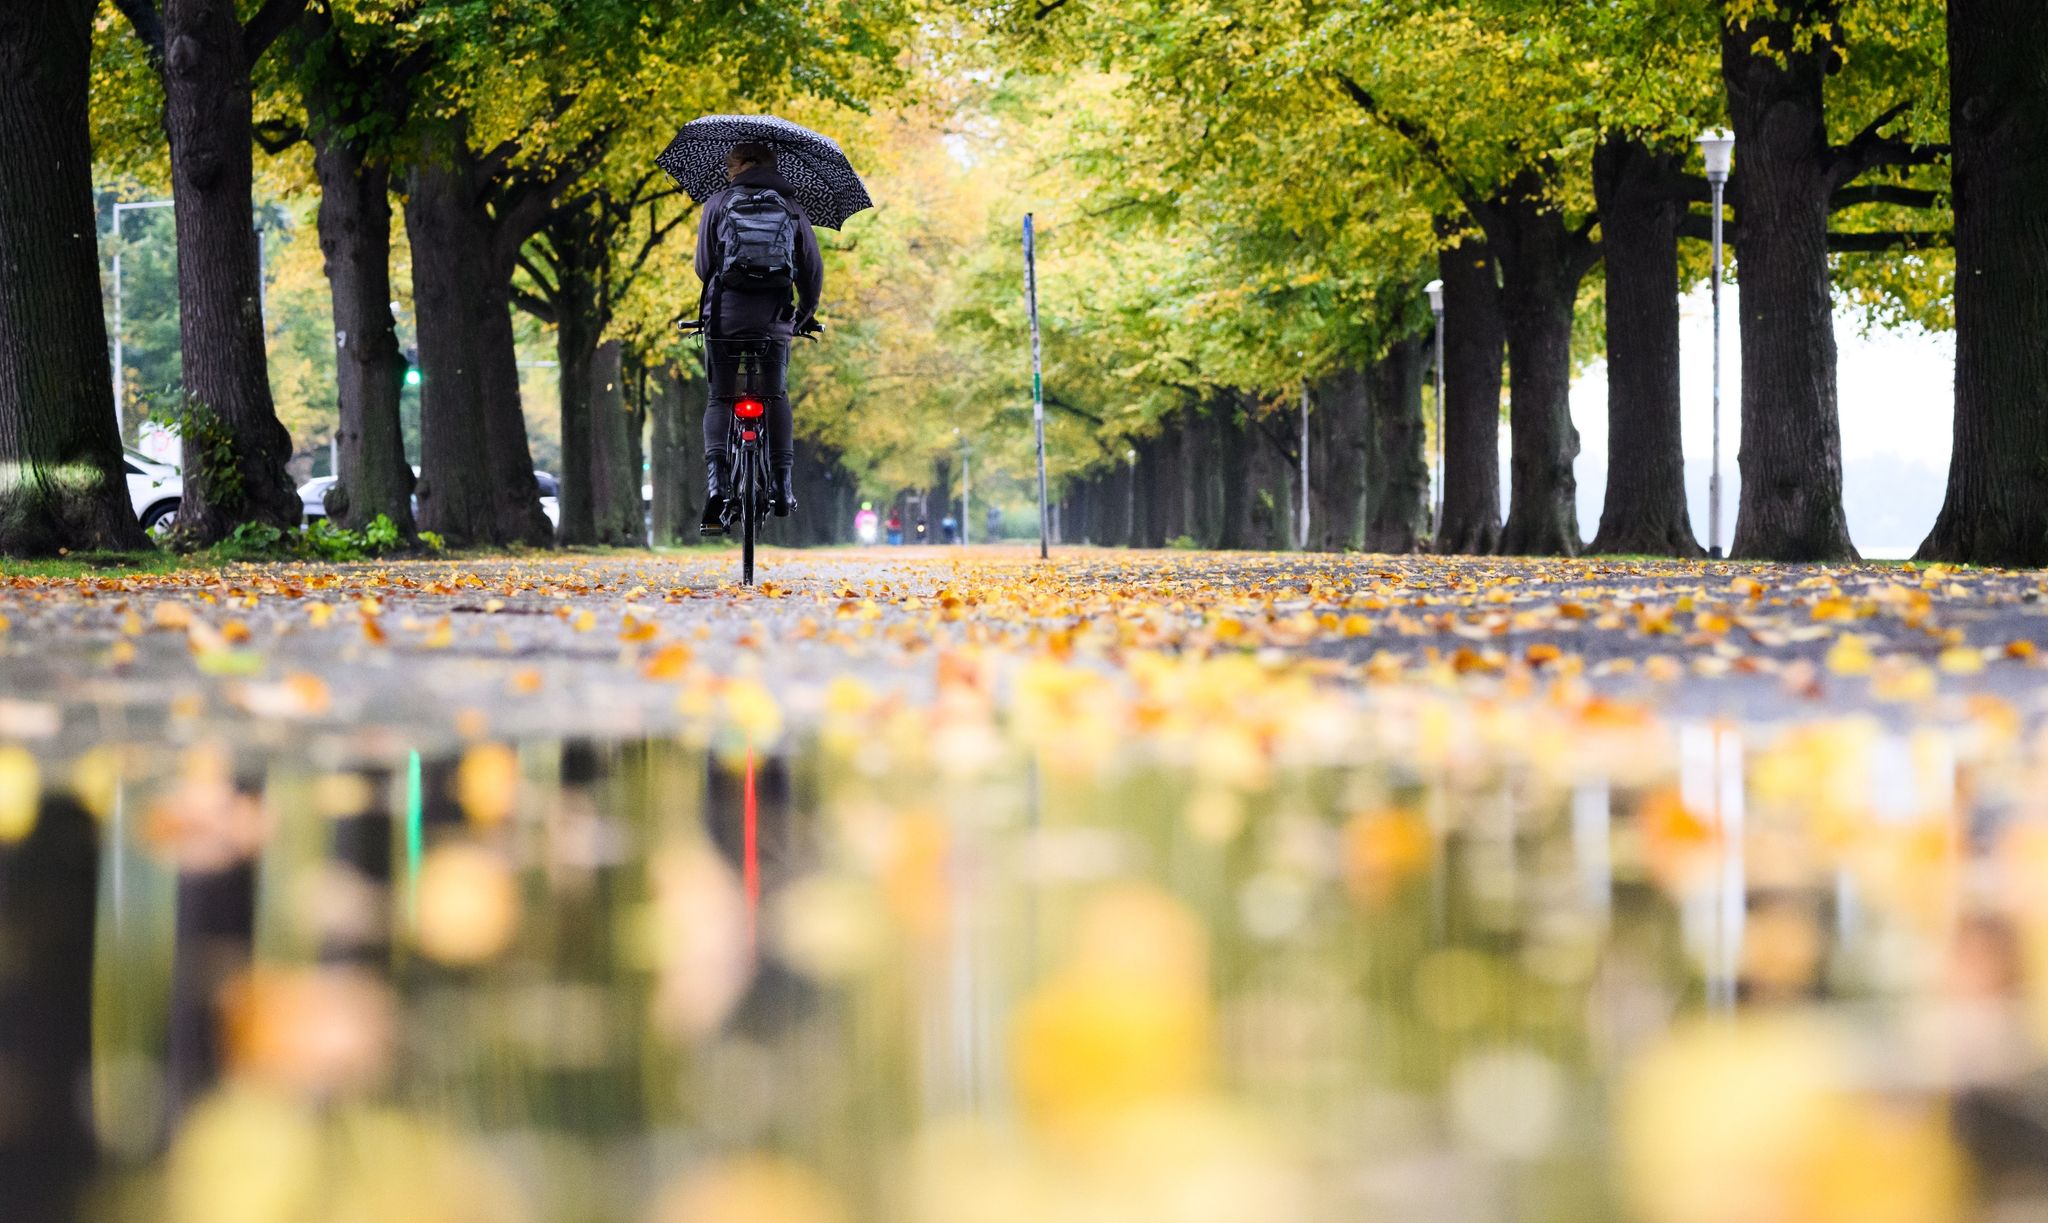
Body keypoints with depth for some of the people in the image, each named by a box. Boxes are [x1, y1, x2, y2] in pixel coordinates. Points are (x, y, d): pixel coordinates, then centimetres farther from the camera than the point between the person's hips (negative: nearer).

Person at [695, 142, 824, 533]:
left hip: (726, 313, -1)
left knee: (720, 398, 5)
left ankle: (716, 480, -16)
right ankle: (781, 483, 6)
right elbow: (813, 270, 11)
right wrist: (806, 314, 28)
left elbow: (703, 265, 5)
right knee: (776, 396, 16)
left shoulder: (718, 204, 6)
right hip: (775, 318, 1)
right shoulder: (792, 208, 12)